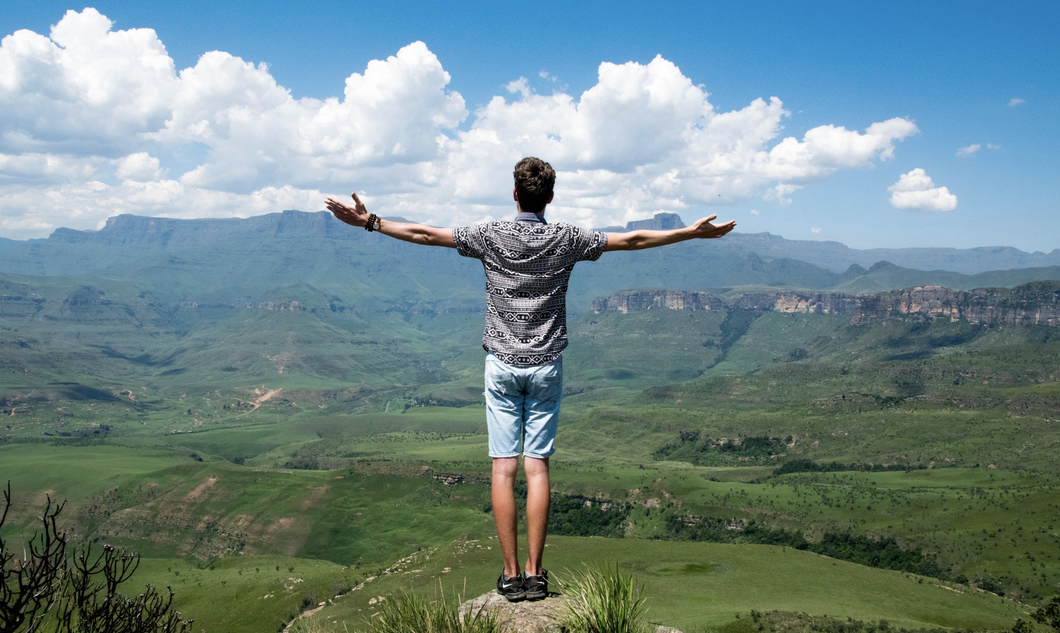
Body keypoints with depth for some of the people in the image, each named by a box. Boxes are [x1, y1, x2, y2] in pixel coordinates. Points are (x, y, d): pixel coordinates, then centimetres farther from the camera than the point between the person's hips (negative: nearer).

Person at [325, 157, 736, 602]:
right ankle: (535, 573, 6)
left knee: (503, 468, 1)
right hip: (546, 366, 1)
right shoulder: (566, 239, -1)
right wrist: (693, 232, 12)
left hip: (501, 365, -1)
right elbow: (632, 240, 3)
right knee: (537, 468, 3)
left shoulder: (491, 235, -3)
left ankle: (511, 574, 4)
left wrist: (369, 222, 8)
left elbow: (427, 235, -1)